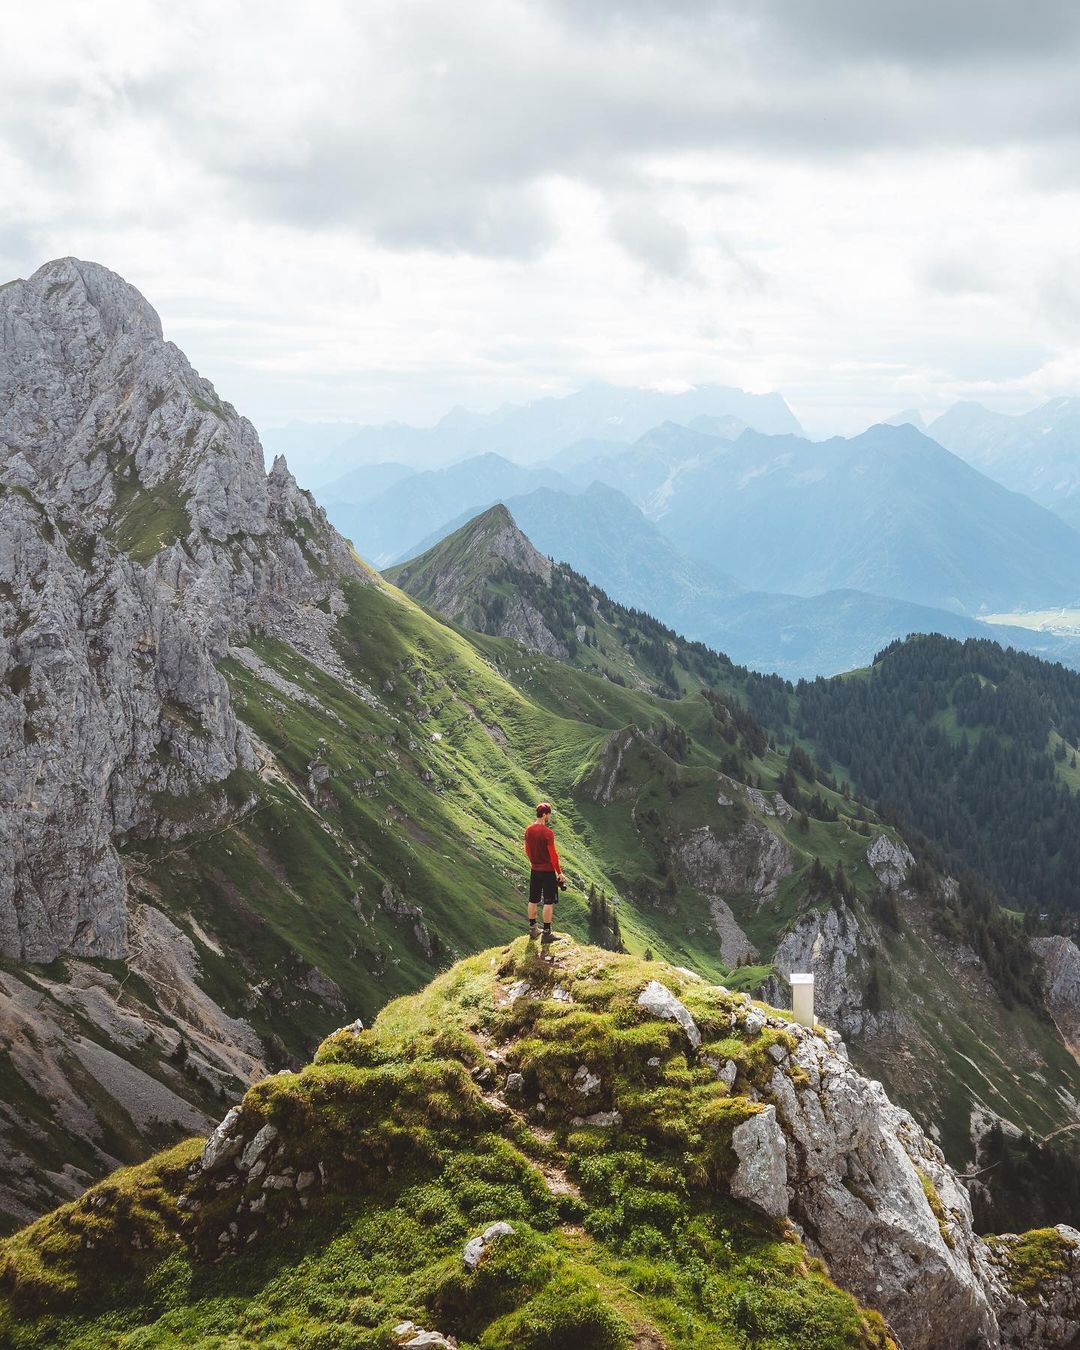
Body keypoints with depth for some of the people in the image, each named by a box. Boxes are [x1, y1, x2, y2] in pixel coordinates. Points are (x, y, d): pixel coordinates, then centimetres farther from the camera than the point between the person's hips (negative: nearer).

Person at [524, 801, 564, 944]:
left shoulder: (529, 830, 2)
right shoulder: (548, 832, -19)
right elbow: (553, 855, -18)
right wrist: (559, 873, -11)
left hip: (535, 870, 7)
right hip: (548, 871, -7)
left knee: (533, 900, 15)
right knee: (549, 902, 0)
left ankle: (532, 928, 25)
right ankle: (546, 933, 1)